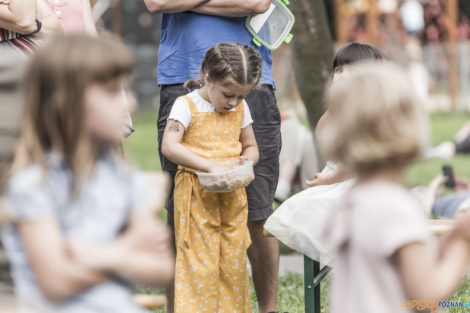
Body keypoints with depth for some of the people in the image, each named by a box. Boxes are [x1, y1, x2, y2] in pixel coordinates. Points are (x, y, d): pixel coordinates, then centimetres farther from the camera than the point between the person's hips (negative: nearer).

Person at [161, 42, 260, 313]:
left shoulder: (240, 108, 7)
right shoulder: (187, 105, -9)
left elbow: (251, 146, 18)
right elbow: (169, 146, -21)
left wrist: (247, 161, -7)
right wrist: (210, 166, -27)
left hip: (233, 197, 5)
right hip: (197, 196, -5)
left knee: (234, 262, 8)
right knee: (200, 264, -6)